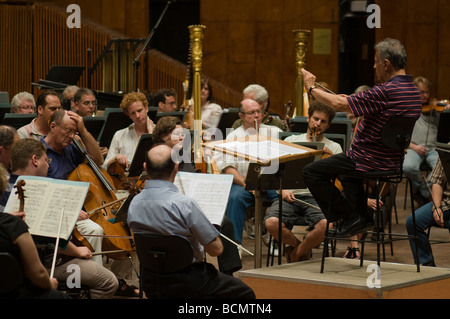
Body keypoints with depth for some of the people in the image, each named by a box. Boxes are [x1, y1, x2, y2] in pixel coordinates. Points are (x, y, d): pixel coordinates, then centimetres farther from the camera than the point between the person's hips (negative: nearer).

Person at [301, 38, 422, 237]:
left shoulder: (386, 91, -25)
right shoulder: (413, 91, 4)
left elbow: (339, 105, -22)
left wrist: (311, 88, -8)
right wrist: (353, 102, 17)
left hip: (371, 163, -10)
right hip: (394, 161, 10)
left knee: (310, 172, 1)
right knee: (345, 162, 38)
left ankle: (351, 217, 3)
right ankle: (361, 216, 35)